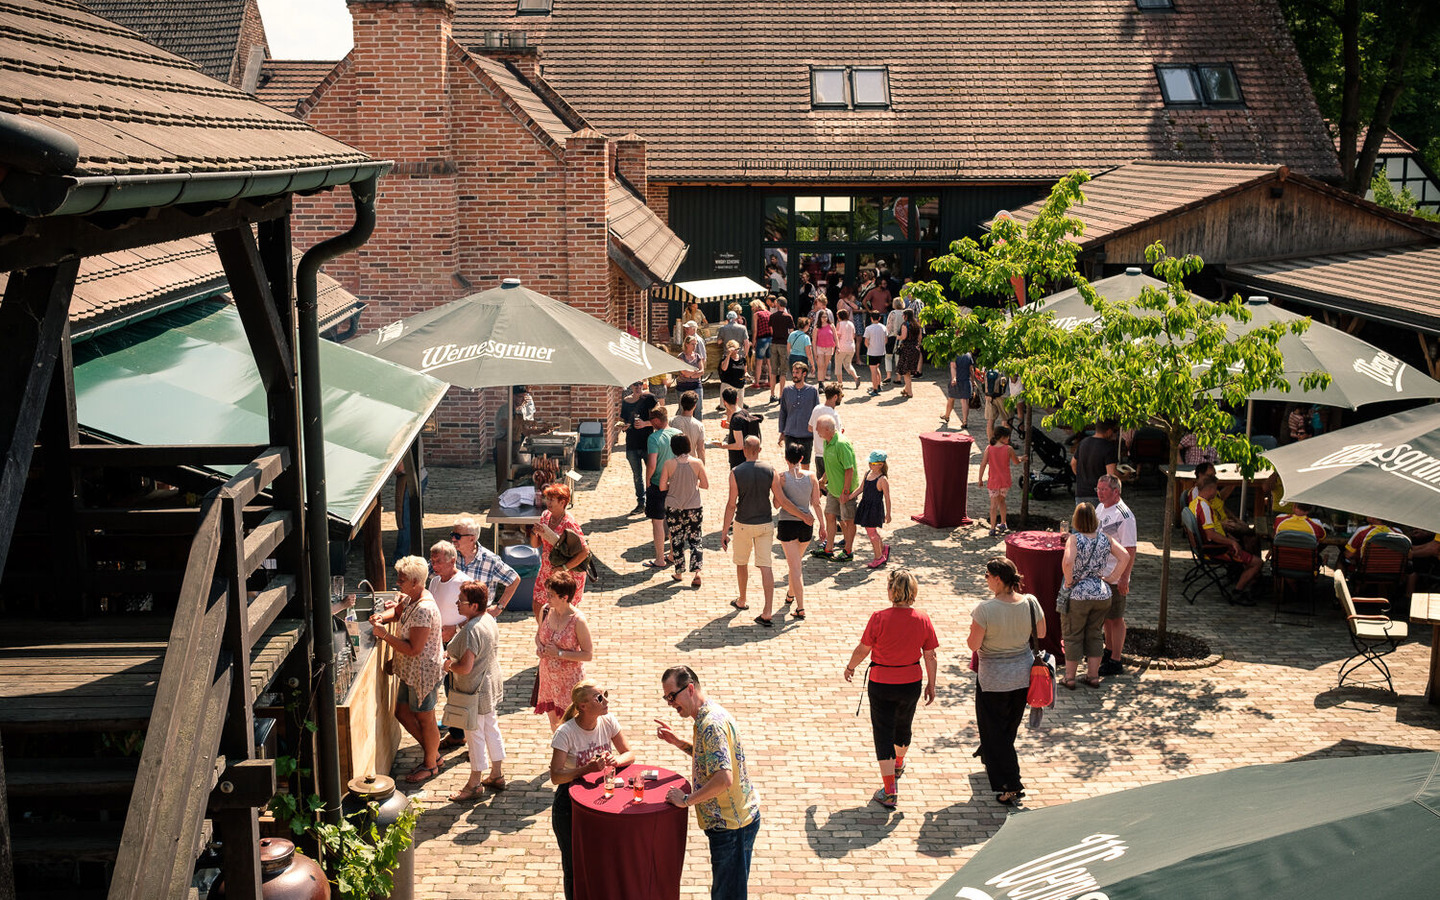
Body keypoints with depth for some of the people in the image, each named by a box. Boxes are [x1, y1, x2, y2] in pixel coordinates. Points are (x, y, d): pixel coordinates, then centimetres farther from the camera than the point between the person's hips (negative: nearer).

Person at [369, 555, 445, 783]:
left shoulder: (423, 610, -28)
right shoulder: (410, 598, 1)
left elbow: (413, 649, -29)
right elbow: (397, 611, 22)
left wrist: (384, 635, -23)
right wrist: (382, 617, -1)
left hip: (423, 673, -10)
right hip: (410, 672, 10)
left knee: (425, 719, 7)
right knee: (402, 713, 19)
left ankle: (431, 765, 26)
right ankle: (432, 753, 34)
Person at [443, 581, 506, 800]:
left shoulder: (471, 631, -30)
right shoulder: (489, 620, 1)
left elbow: (466, 667, -32)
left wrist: (449, 665, -12)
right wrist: (453, 655, 13)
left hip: (474, 691, -9)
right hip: (490, 683, 9)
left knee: (475, 735, 5)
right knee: (491, 728, 20)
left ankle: (475, 783, 19)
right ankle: (497, 775, 33)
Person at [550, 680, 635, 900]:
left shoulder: (608, 721, -7)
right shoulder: (565, 733, -20)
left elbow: (629, 754, 0)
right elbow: (555, 776, -23)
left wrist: (615, 761, -22)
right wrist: (588, 768, -35)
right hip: (570, 803, -4)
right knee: (574, 867, 6)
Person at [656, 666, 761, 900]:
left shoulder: (712, 724, -24)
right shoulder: (708, 716, 9)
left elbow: (724, 778, -33)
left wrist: (686, 800, -22)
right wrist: (679, 742, 12)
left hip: (731, 824, -10)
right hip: (732, 818, 10)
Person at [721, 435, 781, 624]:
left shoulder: (736, 472, -11)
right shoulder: (770, 470, -7)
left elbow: (731, 505, -12)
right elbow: (779, 500, -4)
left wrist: (724, 531, -6)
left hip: (743, 524, -1)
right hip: (765, 524, 1)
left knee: (741, 563, 20)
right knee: (766, 566, -1)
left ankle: (741, 601, 38)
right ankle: (767, 612, -9)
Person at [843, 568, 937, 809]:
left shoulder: (879, 618, -20)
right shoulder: (923, 620, -11)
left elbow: (862, 650, -11)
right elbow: (930, 657, -3)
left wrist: (850, 667, 9)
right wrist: (931, 684, 10)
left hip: (881, 684, -4)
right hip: (911, 684, 4)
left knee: (884, 733, 4)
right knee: (903, 726, 26)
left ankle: (889, 791, 1)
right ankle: (898, 766, 53)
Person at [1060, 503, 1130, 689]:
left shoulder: (1074, 539, -14)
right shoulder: (1106, 539, -1)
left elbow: (1067, 562, -30)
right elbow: (1125, 557, -6)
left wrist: (1069, 581, -14)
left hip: (1077, 595, -4)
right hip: (1102, 594, 4)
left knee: (1073, 636, 10)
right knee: (1095, 635, 19)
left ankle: (1070, 677, 19)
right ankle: (1093, 676, 24)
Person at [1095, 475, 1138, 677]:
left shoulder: (1124, 515, -20)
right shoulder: (1100, 508, 8)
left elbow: (1129, 550, -21)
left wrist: (1124, 578, -22)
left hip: (1115, 577, -9)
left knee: (1115, 618, 0)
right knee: (1105, 616, 19)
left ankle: (1115, 662, 6)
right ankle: (1108, 652, 33)